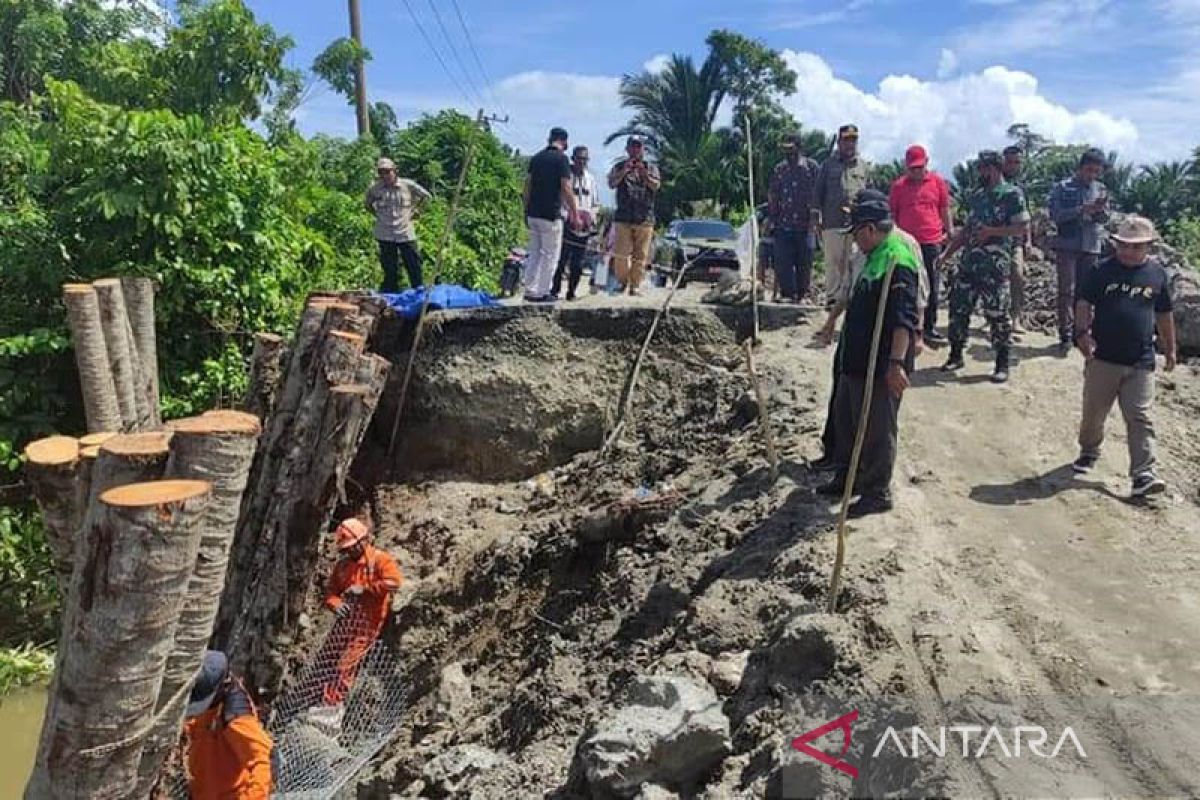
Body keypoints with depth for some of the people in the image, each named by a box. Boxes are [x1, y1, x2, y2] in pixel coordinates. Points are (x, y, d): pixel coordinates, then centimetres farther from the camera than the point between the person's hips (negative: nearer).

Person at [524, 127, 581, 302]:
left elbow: (527, 185, 11)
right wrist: (575, 214, -8)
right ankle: (542, 293, 1)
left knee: (534, 253, 14)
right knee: (550, 254, 1)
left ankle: (530, 291, 13)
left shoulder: (536, 158, 11)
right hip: (551, 215, -6)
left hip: (533, 214, 7)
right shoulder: (561, 158, -8)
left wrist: (526, 210, 17)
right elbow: (566, 189, -13)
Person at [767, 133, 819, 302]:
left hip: (805, 225, -2)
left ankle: (801, 294, 15)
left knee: (804, 262, 5)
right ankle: (788, 294, 5)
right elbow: (772, 196, 15)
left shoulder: (812, 167, 2)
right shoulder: (779, 169, 11)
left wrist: (815, 218, -6)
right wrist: (772, 219, 9)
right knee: (782, 262, -3)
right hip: (783, 225, 2)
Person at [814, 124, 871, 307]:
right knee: (833, 261, -1)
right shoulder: (828, 165, 10)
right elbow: (819, 193, 9)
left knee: (853, 262, 0)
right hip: (832, 222, -1)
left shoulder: (864, 166, 14)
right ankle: (832, 296, 4)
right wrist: (818, 219, 2)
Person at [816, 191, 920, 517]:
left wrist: (897, 362, -31)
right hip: (856, 361, 11)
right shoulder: (876, 256, 12)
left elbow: (904, 318, -27)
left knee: (877, 431, 1)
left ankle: (877, 493, 14)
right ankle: (847, 478, 36)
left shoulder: (897, 261, -20)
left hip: (881, 367, -11)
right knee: (845, 420, 21)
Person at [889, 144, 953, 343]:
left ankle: (930, 327, 12)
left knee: (931, 287, 4)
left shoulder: (938, 182, 4)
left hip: (931, 242, 0)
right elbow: (891, 214, 8)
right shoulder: (898, 185, 4)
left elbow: (945, 211, 10)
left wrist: (950, 233, 7)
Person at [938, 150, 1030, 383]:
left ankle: (1002, 364, 7)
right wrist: (946, 253, 16)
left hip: (996, 264, -7)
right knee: (958, 305, 7)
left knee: (997, 312, -3)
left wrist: (992, 231, -17)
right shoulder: (976, 197, 17)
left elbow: (1023, 228, -9)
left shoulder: (1012, 194, -4)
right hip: (969, 261, 7)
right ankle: (956, 355, 20)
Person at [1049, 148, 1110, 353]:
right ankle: (1065, 335, -4)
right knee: (1066, 291, -6)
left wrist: (1100, 209, -16)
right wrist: (1082, 209, -19)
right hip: (1067, 246, -3)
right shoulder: (1063, 188, -2)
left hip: (1091, 247, 4)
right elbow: (1055, 215, -9)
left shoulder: (1101, 190, 9)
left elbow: (1105, 218, 6)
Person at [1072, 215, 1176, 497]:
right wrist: (1083, 333, -20)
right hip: (1102, 358, -1)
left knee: (1141, 419, -2)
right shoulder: (1102, 272, -2)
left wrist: (1170, 349, 17)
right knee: (1094, 412, 12)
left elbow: (1164, 315, 14)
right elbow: (1084, 304, -3)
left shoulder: (1158, 275, 5)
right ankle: (1089, 452, 35)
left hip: (1141, 363, 1)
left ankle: (1143, 474, -3)